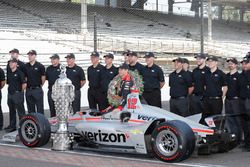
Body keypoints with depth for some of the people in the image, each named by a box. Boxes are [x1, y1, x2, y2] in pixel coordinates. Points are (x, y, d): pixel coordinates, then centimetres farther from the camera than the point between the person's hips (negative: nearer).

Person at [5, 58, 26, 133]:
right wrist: (10, 90, 12)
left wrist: (20, 91, -4)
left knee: (20, 111, -2)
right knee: (11, 111, 13)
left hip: (17, 94, -8)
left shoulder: (19, 73, -9)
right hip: (10, 94, 8)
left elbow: (24, 84, -11)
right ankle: (12, 126, 21)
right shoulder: (9, 73, 12)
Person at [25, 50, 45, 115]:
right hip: (28, 90, 4)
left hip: (37, 90, -4)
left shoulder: (40, 66, -5)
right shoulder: (25, 66, 5)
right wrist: (26, 84, 10)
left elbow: (43, 77, 2)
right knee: (30, 109, 11)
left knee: (40, 108, -1)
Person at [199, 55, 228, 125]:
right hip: (207, 100, 5)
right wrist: (206, 94, 12)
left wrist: (222, 98, -4)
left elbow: (225, 87, -2)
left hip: (217, 100, -5)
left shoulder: (220, 74, -4)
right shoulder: (207, 74, 11)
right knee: (204, 117, 7)